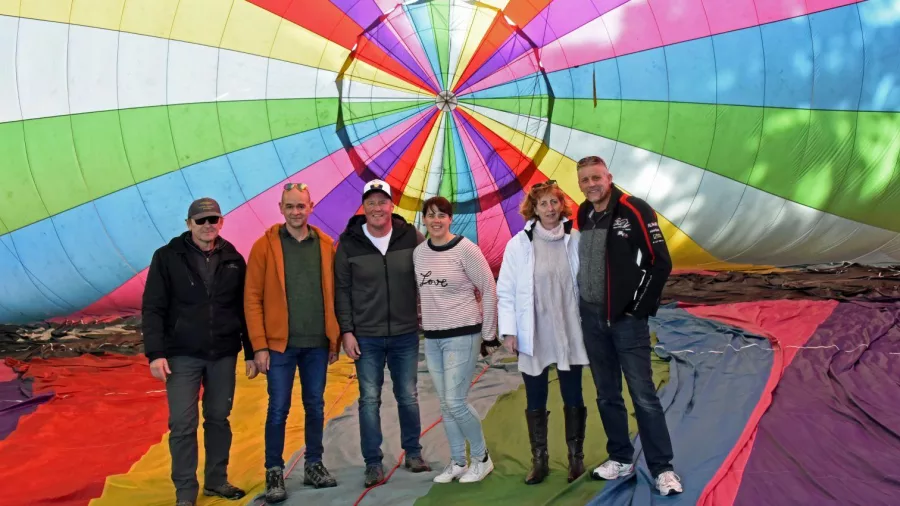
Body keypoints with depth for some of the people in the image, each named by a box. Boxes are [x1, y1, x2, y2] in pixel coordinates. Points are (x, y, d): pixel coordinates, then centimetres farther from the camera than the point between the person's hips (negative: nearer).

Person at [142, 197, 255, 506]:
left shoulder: (233, 260, 5)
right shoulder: (167, 258, -3)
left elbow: (245, 310, 9)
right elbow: (153, 309, -6)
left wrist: (251, 352, 8)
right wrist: (155, 353, -13)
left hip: (224, 355, 3)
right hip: (182, 355, -2)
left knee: (219, 419, 12)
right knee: (183, 425, -1)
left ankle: (217, 480, 27)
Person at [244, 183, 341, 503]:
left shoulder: (326, 245, 5)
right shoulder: (265, 246, -4)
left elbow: (333, 294, 8)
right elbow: (252, 299, -5)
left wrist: (335, 339, 5)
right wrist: (259, 346, -9)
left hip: (317, 344, 3)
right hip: (280, 344, -3)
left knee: (315, 406, 12)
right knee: (278, 409, 3)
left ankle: (314, 465, 27)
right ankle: (274, 472, 16)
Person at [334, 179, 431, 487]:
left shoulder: (411, 237, -4)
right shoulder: (349, 243, -4)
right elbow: (342, 290, -1)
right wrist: (346, 331, -5)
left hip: (405, 334, 1)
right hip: (366, 337, -1)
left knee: (408, 397, 12)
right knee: (369, 400, 5)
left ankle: (413, 453, 29)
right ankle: (373, 463, 17)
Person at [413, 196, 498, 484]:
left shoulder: (465, 249, -11)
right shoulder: (419, 252, 5)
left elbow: (489, 290, -8)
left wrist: (488, 333, -5)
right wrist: (426, 320, 15)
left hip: (462, 335, -6)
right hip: (431, 338, 6)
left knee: (455, 402, -8)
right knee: (445, 404, 10)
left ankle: (482, 458, 14)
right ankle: (457, 462, 24)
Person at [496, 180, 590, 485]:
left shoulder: (575, 240, -2)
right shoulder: (519, 244, -4)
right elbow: (505, 291, -2)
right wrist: (509, 331, -6)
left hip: (570, 334, 1)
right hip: (533, 336, 0)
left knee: (573, 399, 12)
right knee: (535, 403, 10)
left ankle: (576, 457, 27)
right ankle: (539, 460, 24)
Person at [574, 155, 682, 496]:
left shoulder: (634, 210, -11)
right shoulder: (582, 216, 7)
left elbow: (661, 262, -12)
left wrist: (641, 307, -10)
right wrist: (581, 304, 11)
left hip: (627, 318, -6)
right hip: (591, 318, 6)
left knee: (643, 396, -3)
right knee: (607, 396, 13)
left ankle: (662, 468, 8)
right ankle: (621, 459, 26)